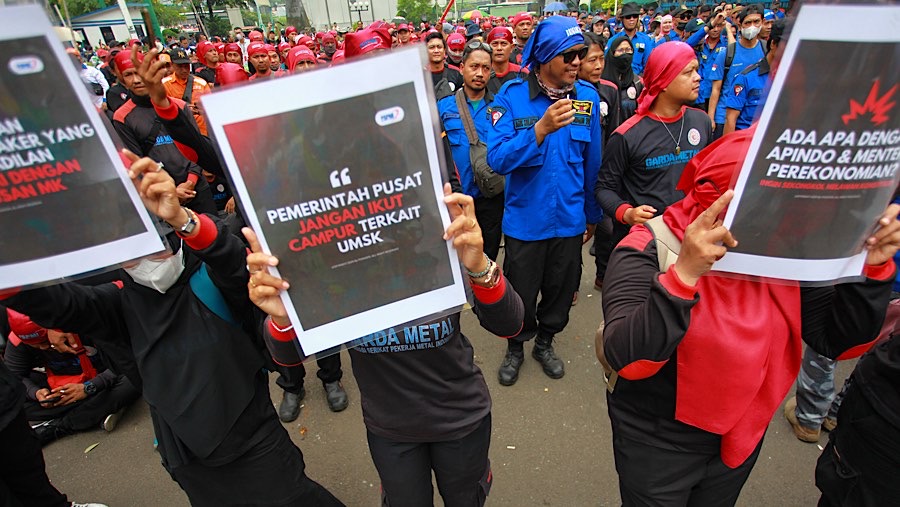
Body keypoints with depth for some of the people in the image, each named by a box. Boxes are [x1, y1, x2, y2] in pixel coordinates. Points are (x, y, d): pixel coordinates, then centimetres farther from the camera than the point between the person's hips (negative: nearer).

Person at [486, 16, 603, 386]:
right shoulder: (512, 95, -11)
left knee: (561, 291, 19)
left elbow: (592, 163, 5)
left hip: (570, 219, 3)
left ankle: (545, 342, 47)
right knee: (521, 295, 13)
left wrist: (592, 213, 11)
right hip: (525, 219, -2)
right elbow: (497, 159, -21)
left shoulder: (588, 96, -3)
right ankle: (516, 347, 43)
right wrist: (541, 128, -33)